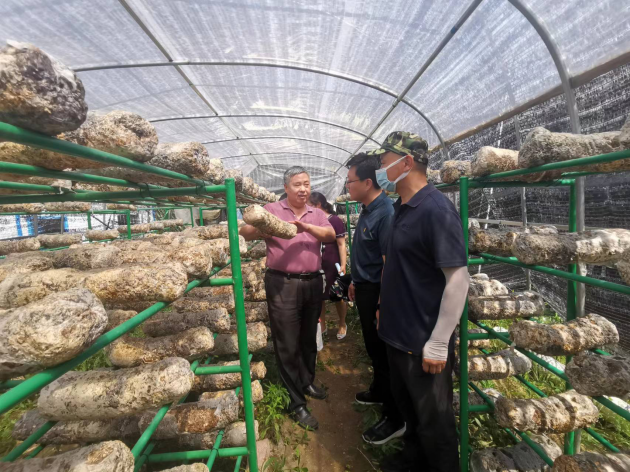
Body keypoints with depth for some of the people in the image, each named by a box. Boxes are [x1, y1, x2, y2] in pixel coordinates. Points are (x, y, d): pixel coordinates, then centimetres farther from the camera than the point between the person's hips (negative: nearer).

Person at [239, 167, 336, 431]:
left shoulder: (316, 214, 9)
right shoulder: (272, 210, -1)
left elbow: (330, 235, -8)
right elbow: (245, 232, -9)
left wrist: (306, 226, -25)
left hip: (313, 283, 4)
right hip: (283, 285, -4)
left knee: (309, 338, 20)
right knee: (288, 344, 4)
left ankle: (308, 382, 43)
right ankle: (297, 402, 20)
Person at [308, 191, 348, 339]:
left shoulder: (335, 220, -10)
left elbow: (341, 244, -10)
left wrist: (343, 265, -14)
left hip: (332, 266, -4)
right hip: (316, 266, 5)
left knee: (338, 297, 11)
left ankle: (342, 325, 33)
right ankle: (322, 326, 31)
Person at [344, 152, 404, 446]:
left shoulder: (385, 213, -23)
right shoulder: (367, 210, 6)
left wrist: (382, 305, -22)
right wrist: (355, 282, 20)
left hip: (377, 293, -9)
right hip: (364, 289, 9)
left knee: (383, 353, 5)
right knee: (373, 347, 24)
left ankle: (395, 419, 24)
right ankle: (379, 391, 46)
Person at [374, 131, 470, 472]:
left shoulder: (436, 210, -21)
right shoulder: (401, 208, 5)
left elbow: (457, 280, -22)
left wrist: (438, 344, -19)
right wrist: (386, 307, 16)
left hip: (424, 340, -8)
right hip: (398, 333, 8)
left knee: (433, 418, 15)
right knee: (407, 405, 27)